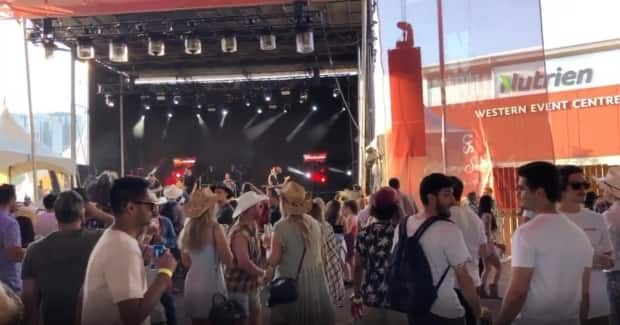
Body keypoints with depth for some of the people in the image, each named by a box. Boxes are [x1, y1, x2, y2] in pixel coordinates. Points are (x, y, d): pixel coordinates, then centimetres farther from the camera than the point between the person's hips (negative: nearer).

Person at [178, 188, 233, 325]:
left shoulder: (187, 228, 3)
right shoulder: (215, 228, -12)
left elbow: (186, 262, 11)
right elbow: (228, 261, -8)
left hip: (192, 284, 5)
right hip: (212, 284, -5)